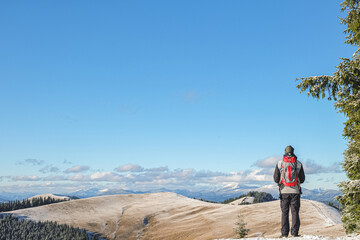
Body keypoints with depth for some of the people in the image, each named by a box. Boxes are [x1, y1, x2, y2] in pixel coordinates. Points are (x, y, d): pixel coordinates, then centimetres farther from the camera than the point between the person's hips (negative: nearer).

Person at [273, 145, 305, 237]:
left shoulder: (279, 163, 0)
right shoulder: (298, 163, 1)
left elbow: (276, 179, 3)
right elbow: (302, 179, 7)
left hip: (284, 191, 0)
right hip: (295, 191, 0)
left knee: (285, 212, 5)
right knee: (295, 212, 5)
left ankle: (284, 233, 1)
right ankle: (295, 232, 1)